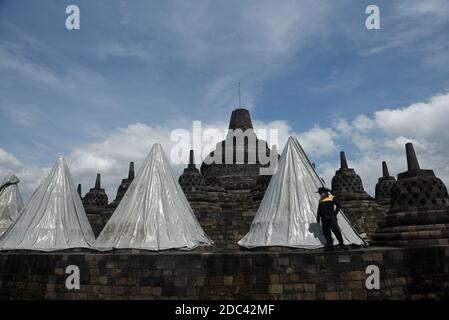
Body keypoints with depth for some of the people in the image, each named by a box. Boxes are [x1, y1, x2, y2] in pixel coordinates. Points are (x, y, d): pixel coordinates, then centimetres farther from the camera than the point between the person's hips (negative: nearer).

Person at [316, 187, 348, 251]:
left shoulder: (332, 198, 2)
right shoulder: (321, 200, 17)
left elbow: (338, 205, 1)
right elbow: (319, 211, 22)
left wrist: (335, 214, -6)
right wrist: (318, 219, 15)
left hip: (331, 218, -5)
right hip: (324, 220, 5)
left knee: (337, 231, -8)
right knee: (326, 233, 1)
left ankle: (341, 244, 7)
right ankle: (330, 246, 6)